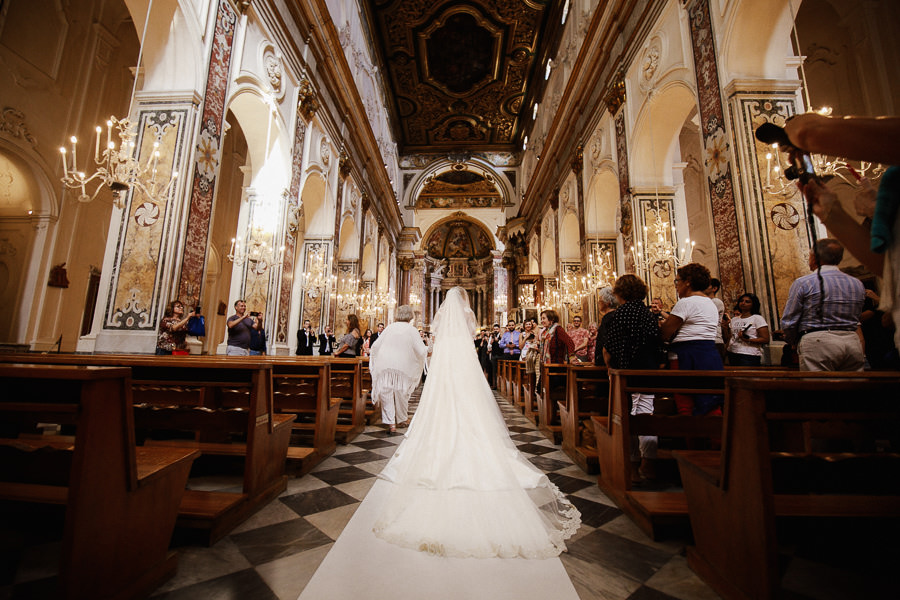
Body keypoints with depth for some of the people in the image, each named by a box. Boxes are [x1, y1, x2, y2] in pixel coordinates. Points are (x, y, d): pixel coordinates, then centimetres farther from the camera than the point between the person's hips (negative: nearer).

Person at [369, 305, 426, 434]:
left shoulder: (389, 328, 4)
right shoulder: (412, 330, -3)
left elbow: (376, 345, 7)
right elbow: (420, 351, -5)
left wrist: (371, 351, 28)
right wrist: (427, 349, 17)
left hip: (385, 365, 1)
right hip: (402, 367, 0)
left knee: (386, 392, 7)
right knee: (401, 393, 15)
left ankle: (390, 422, 4)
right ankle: (402, 419, 32)